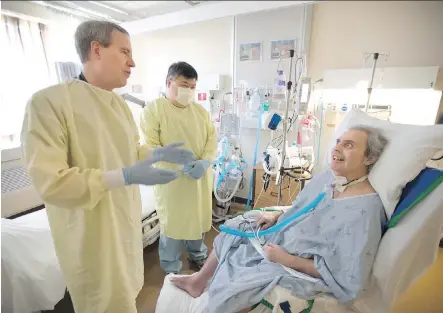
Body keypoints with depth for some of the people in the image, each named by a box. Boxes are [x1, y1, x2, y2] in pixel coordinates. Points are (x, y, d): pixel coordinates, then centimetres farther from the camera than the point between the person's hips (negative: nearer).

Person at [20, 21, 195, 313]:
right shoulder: (49, 102, -20)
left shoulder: (120, 104, 5)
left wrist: (159, 153, -3)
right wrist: (125, 177, -32)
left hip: (126, 219, 7)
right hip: (92, 231, -7)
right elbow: (50, 182, -24)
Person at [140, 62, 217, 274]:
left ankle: (198, 254, 46)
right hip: (171, 179, -5)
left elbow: (212, 138, 7)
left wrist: (205, 162, -11)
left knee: (199, 218, 19)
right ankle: (171, 268, 33)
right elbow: (149, 146, -13)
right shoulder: (154, 109, -7)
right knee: (173, 222, 8)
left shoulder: (201, 111, 8)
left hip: (201, 178, 5)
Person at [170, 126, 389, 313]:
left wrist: (287, 259, -23)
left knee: (232, 293, -16)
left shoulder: (365, 210, -26)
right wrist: (277, 216, -2)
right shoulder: (328, 177, -3)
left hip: (299, 271, -7)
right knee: (231, 232, 11)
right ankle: (198, 282, 32)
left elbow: (346, 275, -23)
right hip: (279, 239, 8)